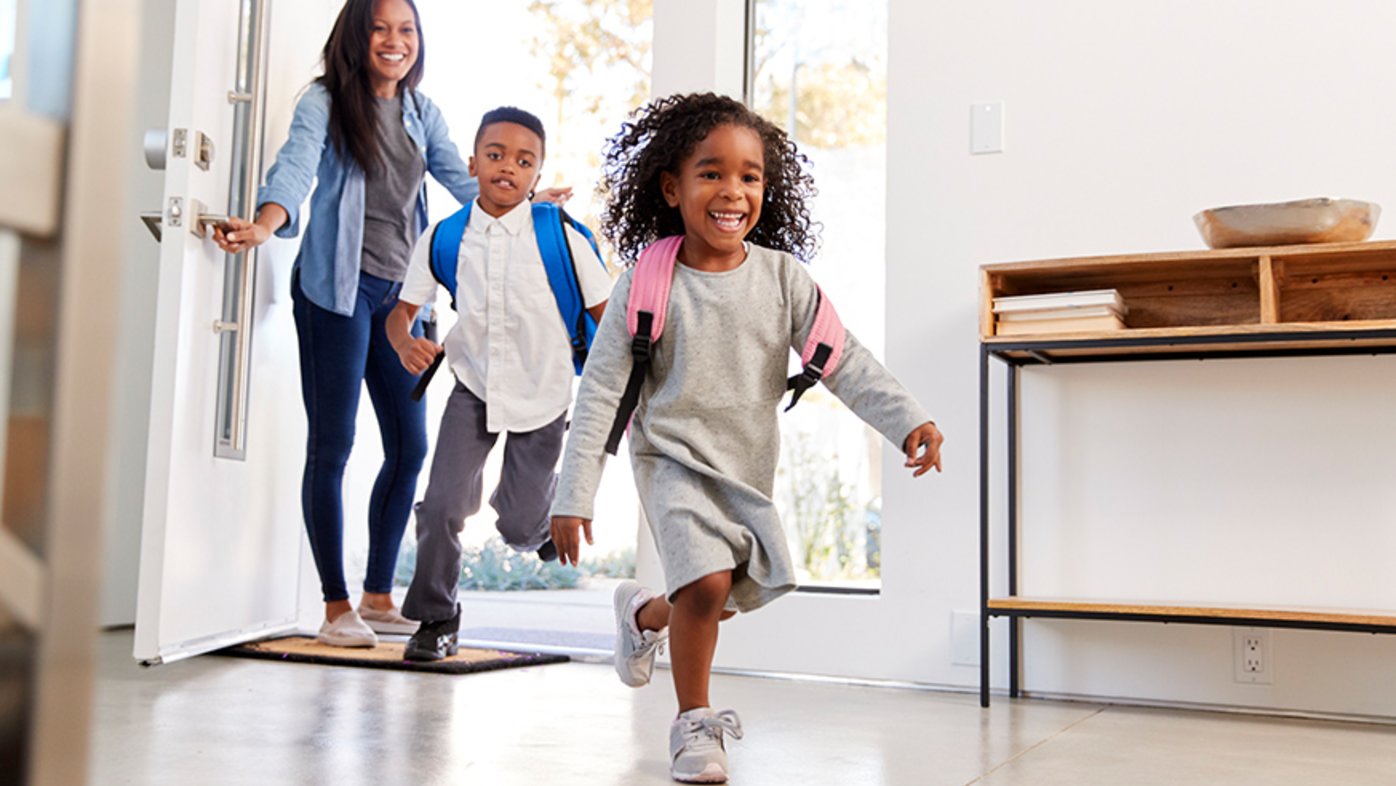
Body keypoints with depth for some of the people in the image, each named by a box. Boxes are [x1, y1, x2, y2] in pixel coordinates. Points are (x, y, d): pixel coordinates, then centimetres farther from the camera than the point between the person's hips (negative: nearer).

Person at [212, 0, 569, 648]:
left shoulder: (421, 113, 13)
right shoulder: (325, 102, -4)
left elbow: (463, 181, 18)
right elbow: (296, 168, -20)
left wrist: (524, 204, 8)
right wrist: (262, 226, -38)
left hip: (399, 292, 6)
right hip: (337, 286, -6)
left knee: (410, 445, 6)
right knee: (331, 444, -3)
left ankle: (379, 597, 21)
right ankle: (336, 607, 7)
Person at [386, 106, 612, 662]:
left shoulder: (561, 237, -13)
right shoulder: (444, 239, -6)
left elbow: (608, 313, -7)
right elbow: (403, 308, 3)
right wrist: (405, 343, -20)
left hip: (543, 397, -1)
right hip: (474, 389, 2)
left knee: (518, 529, 5)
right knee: (440, 507, -10)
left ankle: (543, 515, 45)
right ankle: (435, 618, 14)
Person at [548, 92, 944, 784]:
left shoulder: (783, 277, -8)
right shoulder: (648, 285, -14)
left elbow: (843, 361, -7)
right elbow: (600, 394, -11)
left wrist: (908, 420, -21)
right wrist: (573, 496, -13)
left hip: (750, 466, 4)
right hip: (674, 459, -4)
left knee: (728, 599, 14)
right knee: (707, 581, -21)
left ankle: (644, 613, 47)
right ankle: (692, 723, 1)